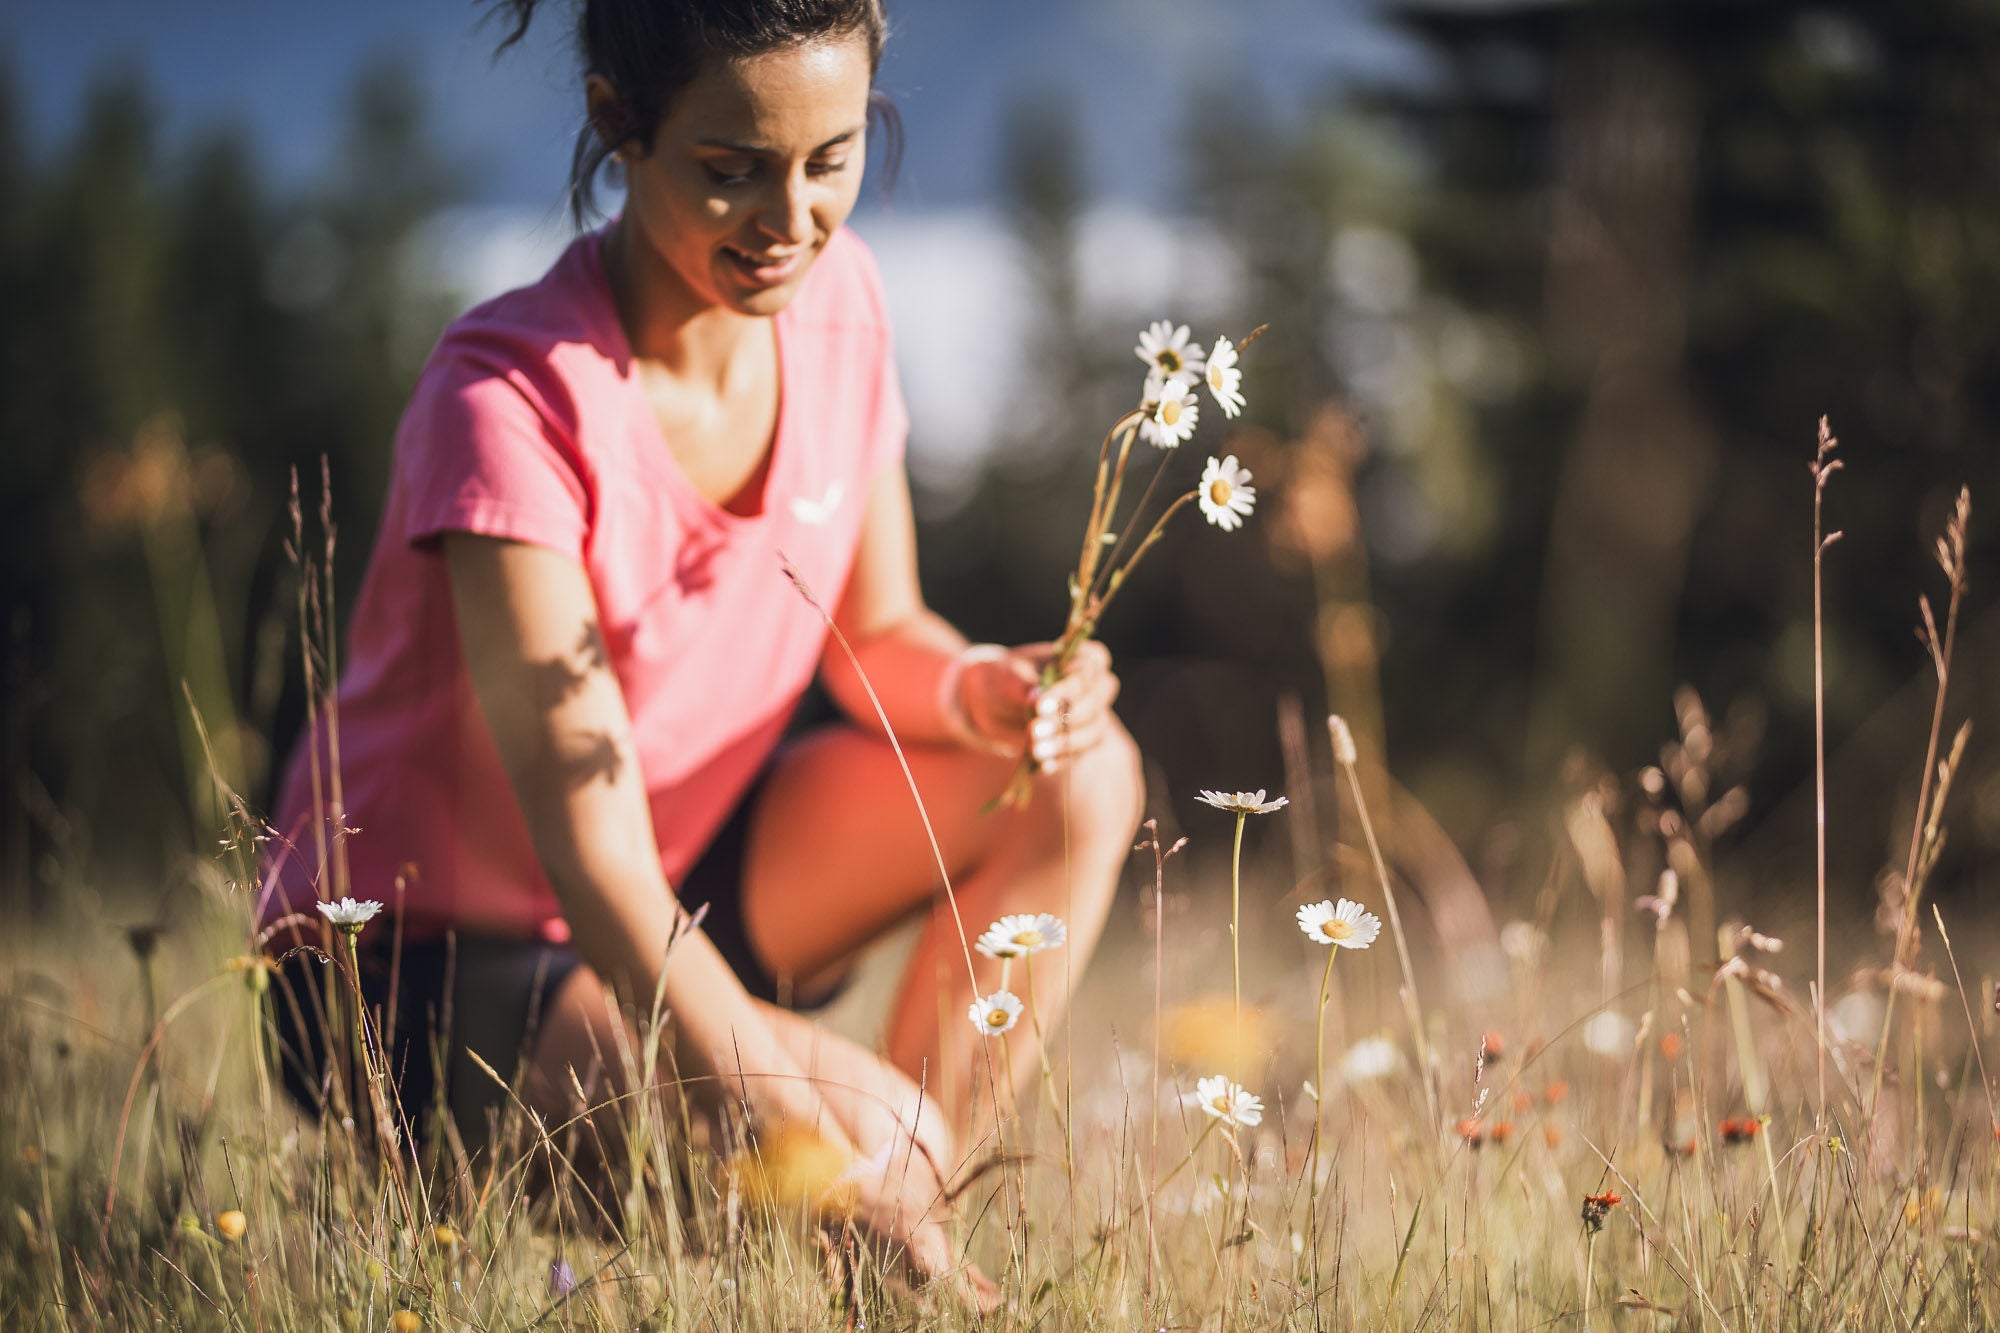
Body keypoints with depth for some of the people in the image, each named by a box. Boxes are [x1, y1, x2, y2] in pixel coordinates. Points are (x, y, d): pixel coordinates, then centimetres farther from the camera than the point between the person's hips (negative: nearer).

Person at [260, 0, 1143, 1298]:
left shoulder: (836, 295, -7)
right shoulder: (512, 400, -29)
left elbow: (877, 634, 4)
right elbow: (595, 859, -34)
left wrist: (974, 690, -20)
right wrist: (762, 1081, -45)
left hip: (695, 871, 8)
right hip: (429, 956, -8)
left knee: (1082, 779, -8)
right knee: (843, 1144, -30)